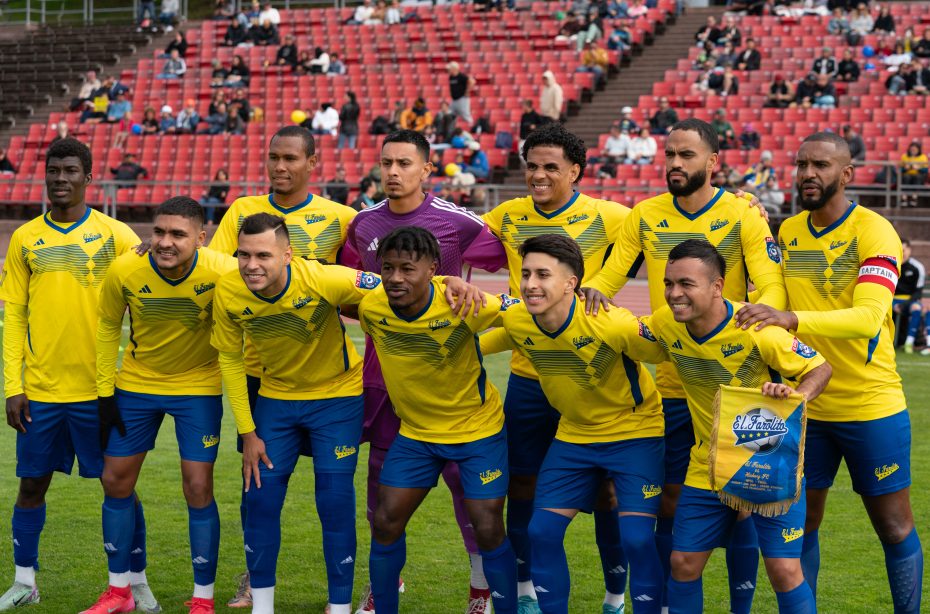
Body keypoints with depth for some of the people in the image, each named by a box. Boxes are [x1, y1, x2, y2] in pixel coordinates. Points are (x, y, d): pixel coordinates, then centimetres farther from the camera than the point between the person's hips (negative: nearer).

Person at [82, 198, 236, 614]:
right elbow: (108, 327, -2)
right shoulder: (124, 271, -21)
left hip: (199, 386, -3)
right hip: (137, 383, 3)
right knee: (115, 481, 7)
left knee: (198, 489, -6)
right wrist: (105, 392, -2)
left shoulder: (222, 273, -28)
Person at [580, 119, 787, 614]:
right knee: (670, 501, 7)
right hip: (671, 384, 3)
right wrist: (592, 290, -17)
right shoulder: (645, 217, 5)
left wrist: (759, 310, -33)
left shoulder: (742, 216, -4)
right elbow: (609, 276, 7)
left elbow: (773, 287, -10)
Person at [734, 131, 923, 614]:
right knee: (801, 524, 9)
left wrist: (791, 319, -41)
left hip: (871, 406, -5)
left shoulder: (874, 233, -14)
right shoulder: (787, 232, 5)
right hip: (805, 407, 5)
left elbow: (868, 318, -28)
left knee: (894, 527, 5)